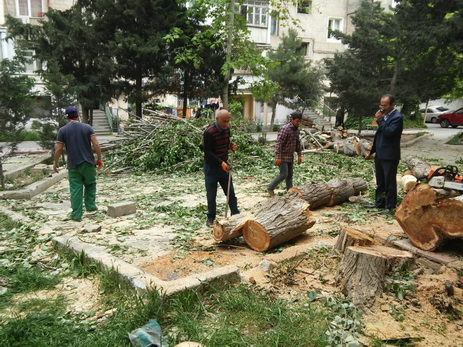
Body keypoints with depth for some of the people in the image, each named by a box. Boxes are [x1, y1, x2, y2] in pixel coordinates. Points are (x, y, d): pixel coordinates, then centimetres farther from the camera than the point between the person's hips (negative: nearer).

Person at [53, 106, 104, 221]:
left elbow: (58, 149, -3)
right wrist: (99, 159, 1)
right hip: (88, 163, 0)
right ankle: (90, 205, 21)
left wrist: (55, 164, 10)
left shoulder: (62, 130, -2)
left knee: (75, 189, 4)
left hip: (73, 165, 0)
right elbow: (96, 145, -9)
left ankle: (76, 215, 7)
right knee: (90, 184, 21)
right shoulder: (87, 127, -1)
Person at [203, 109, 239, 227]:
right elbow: (208, 152, -22)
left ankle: (236, 215, 19)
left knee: (231, 192, 9)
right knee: (211, 194, 5)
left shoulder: (227, 128, -1)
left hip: (224, 165, 6)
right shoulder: (209, 132, -21)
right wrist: (221, 163, -30)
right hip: (211, 166, -6)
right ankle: (210, 218, 20)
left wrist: (231, 146, -8)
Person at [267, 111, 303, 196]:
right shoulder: (285, 129, -18)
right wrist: (278, 157, -25)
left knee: (290, 175, 11)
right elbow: (279, 143, -22)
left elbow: (298, 143, 19)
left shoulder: (297, 130, 8)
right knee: (284, 174, -8)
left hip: (290, 157, 8)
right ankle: (270, 188, 8)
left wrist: (299, 155, 14)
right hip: (283, 156, -8)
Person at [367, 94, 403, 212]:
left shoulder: (397, 117, -14)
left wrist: (380, 119, -20)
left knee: (389, 182, 1)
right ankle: (379, 202, 29)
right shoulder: (384, 115, 11)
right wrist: (373, 149, 12)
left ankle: (390, 206, 10)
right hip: (379, 154, 9)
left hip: (389, 156, -8)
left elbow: (388, 132, -26)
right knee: (380, 181, 17)